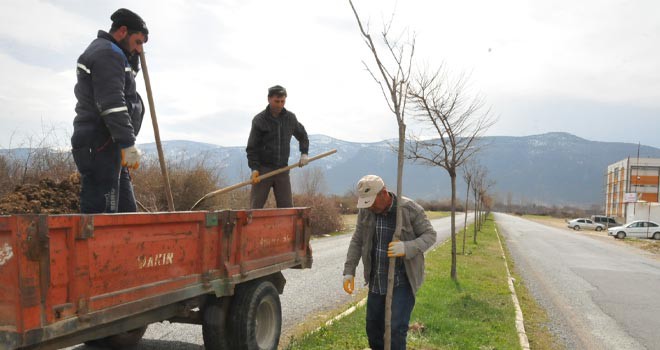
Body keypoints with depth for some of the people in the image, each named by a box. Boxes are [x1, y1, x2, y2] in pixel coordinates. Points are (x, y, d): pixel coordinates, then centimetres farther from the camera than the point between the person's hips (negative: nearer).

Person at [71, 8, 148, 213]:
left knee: (126, 210, 12)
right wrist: (128, 144, -23)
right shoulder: (108, 53, -9)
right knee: (100, 211, -13)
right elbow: (112, 104, -20)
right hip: (101, 146, -11)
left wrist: (133, 56, 17)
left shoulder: (101, 51, 23)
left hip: (108, 146, 11)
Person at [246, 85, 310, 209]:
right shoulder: (259, 120, -5)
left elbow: (302, 135, 24)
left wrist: (304, 153, 10)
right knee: (255, 208, -3)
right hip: (262, 169, -3)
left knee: (287, 207, 3)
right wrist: (254, 168, -15)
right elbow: (251, 147, -5)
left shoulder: (290, 118, 6)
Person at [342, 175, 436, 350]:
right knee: (373, 328, 13)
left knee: (396, 329, -9)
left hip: (402, 281, -5)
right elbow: (357, 241, 6)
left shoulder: (410, 209, -15)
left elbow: (430, 235, -9)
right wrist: (349, 271, 0)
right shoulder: (365, 211, -3)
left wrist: (407, 248, -27)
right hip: (377, 281, 5)